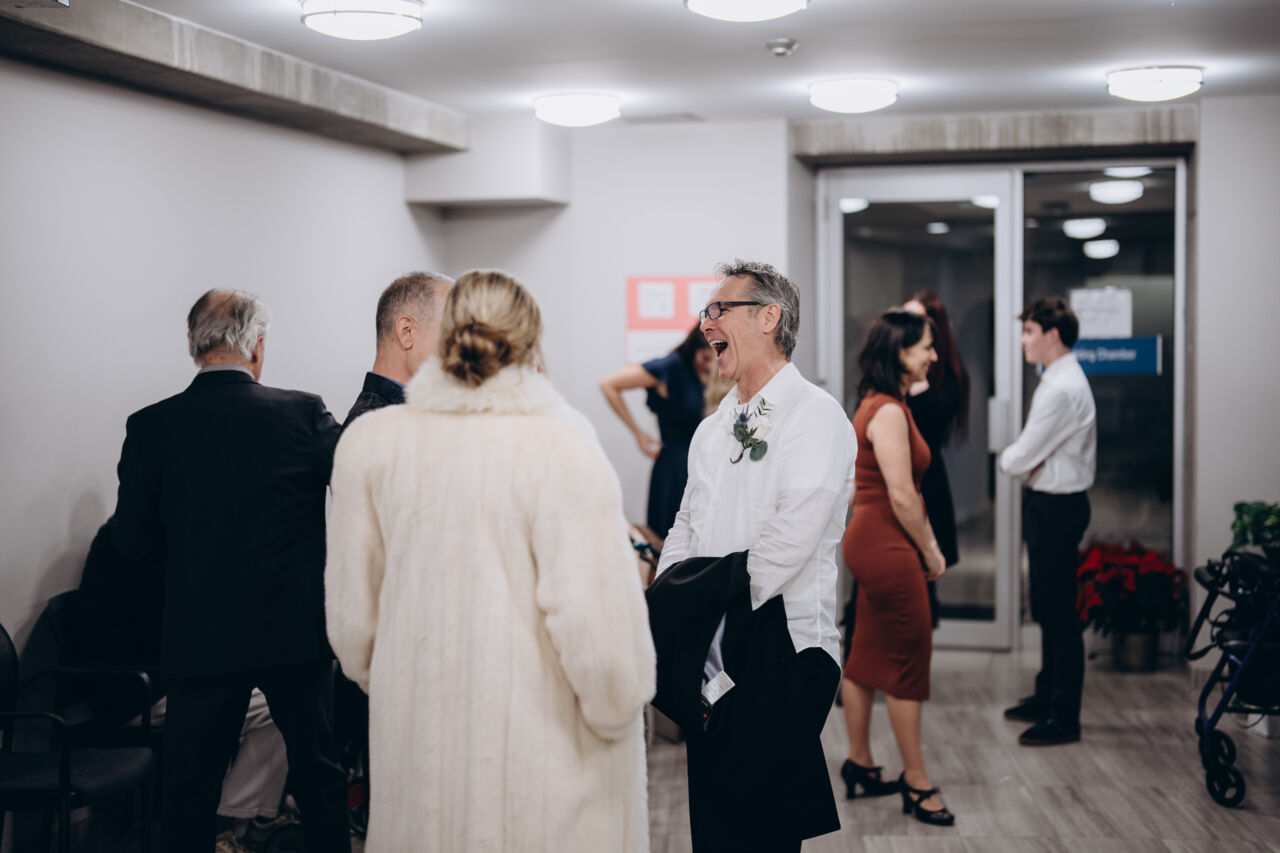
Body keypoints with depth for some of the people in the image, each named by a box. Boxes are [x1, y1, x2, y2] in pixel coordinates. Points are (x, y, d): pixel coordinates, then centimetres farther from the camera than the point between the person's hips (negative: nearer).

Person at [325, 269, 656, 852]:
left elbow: (351, 612, 5)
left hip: (415, 740, 4)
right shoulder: (562, 449, -15)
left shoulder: (368, 442, -3)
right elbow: (592, 614, -17)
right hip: (543, 752, -4)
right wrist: (615, 714, 2)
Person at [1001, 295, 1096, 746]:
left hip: (1056, 508, -11)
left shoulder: (1061, 389, -21)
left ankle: (1064, 718, 5)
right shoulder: (1062, 380, 12)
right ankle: (1047, 698, 33)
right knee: (1047, 611, 20)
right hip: (1049, 504, 11)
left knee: (1059, 614, -3)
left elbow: (1022, 457, -20)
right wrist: (1019, 459, -4)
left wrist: (1007, 458, 1)